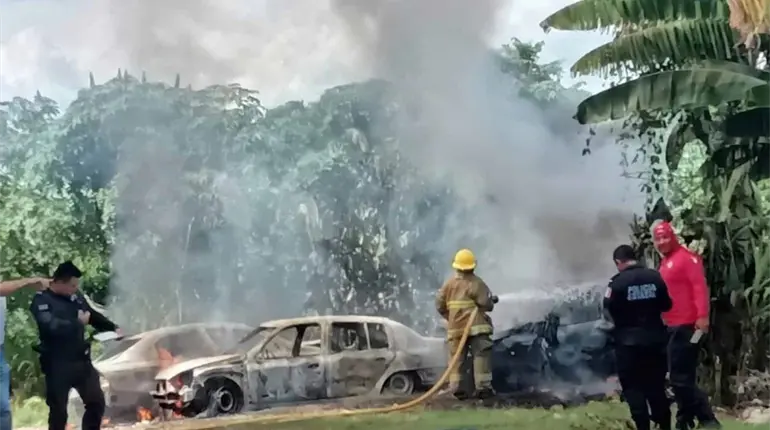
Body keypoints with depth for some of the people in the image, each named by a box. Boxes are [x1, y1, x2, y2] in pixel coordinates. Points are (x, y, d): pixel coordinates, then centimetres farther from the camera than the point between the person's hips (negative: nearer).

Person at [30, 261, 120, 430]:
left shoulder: (76, 297, 6)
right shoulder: (41, 301, -14)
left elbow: (94, 316, 20)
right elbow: (51, 326, -31)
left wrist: (113, 328, 4)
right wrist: (78, 323, -21)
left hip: (81, 361, 6)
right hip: (57, 365, -6)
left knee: (97, 402, 13)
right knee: (58, 410, 3)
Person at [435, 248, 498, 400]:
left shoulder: (448, 284, 6)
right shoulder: (476, 283, -8)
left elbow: (440, 305, 7)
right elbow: (486, 304, -13)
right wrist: (492, 300, 9)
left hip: (455, 328, 4)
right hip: (476, 326, -4)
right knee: (481, 356, -1)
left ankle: (458, 388, 3)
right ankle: (483, 387, -5)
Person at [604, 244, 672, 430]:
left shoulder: (618, 282, -12)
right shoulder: (655, 277, 0)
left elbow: (609, 310, -8)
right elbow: (666, 305, 6)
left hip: (628, 342, -4)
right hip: (655, 339, 4)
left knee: (633, 387, 3)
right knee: (656, 385, 15)